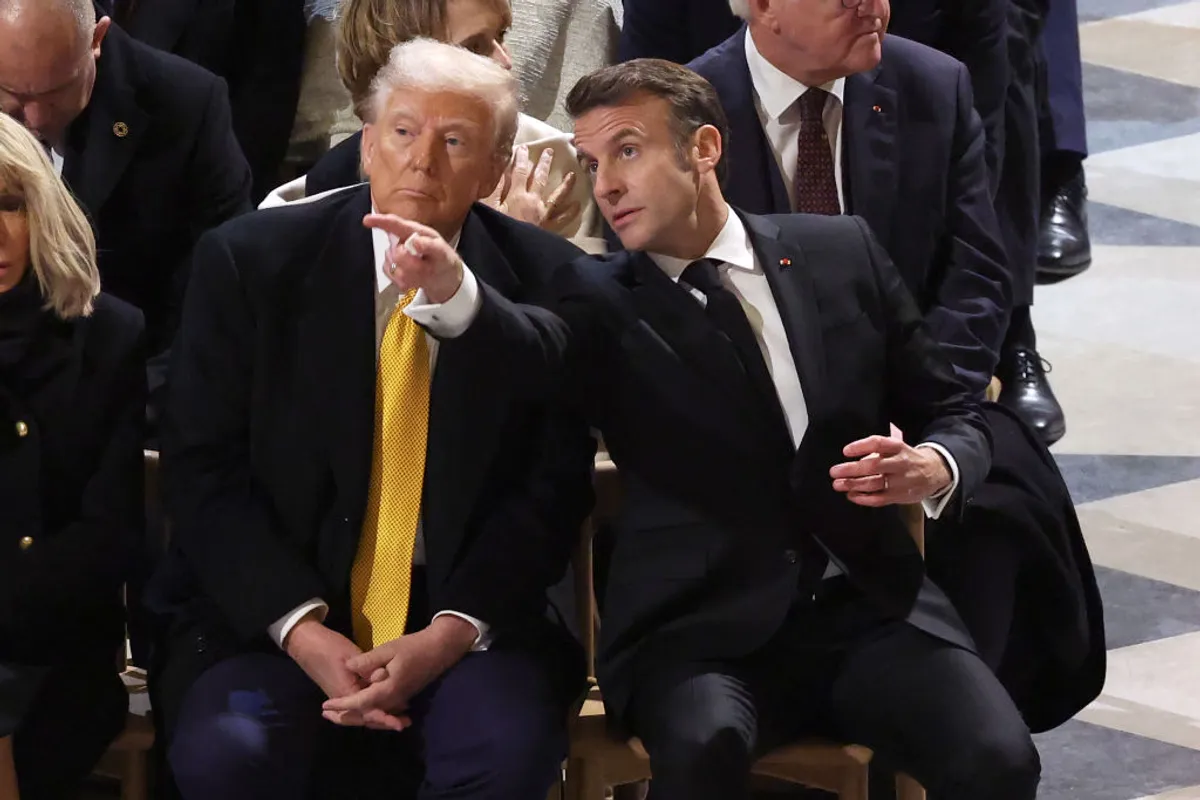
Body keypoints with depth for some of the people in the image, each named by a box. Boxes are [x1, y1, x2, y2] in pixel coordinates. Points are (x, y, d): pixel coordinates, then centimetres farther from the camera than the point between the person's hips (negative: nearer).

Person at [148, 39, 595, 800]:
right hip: (269, 615, 0)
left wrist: (452, 632, -15)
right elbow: (203, 470, -2)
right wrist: (301, 628, -15)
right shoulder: (251, 260, -1)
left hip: (466, 618, 0)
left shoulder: (541, 282, 1)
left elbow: (554, 485, -1)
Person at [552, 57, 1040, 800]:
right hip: (700, 629, -2)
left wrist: (934, 467, -7)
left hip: (869, 606, 2)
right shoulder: (599, 306, 4)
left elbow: (957, 415, 15)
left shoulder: (843, 253, 11)